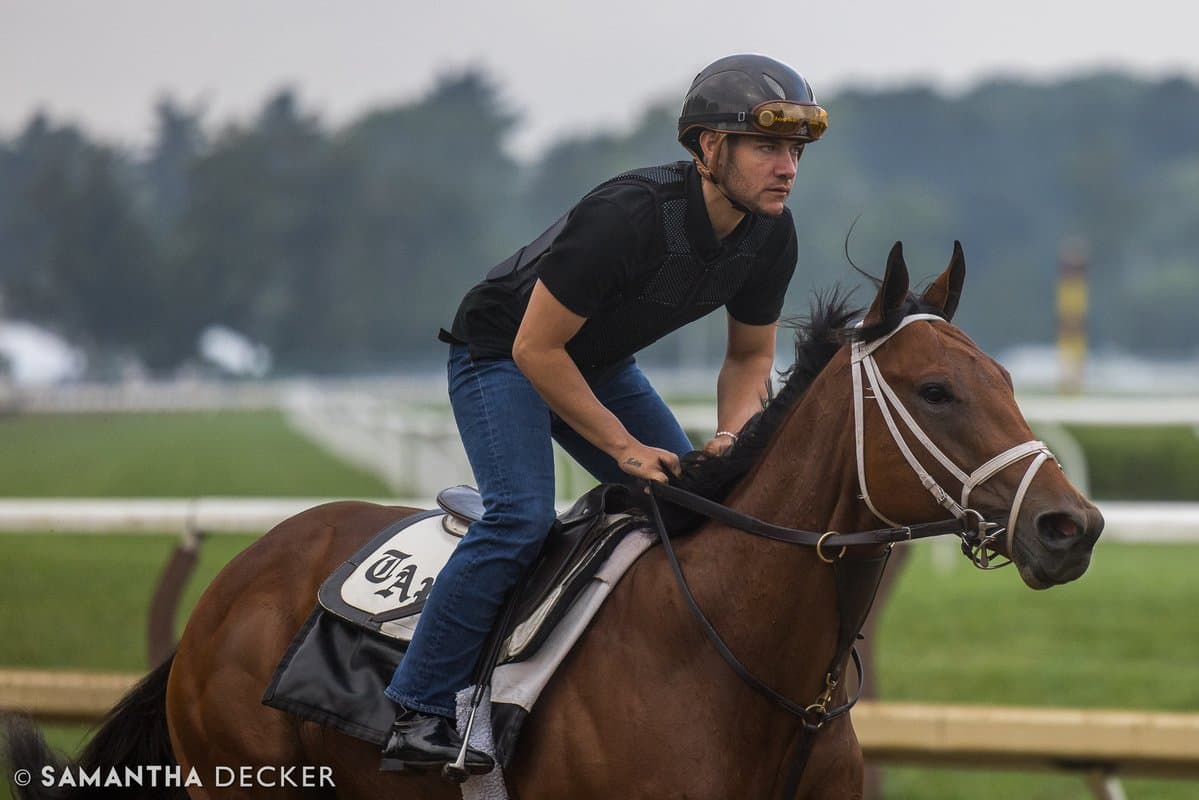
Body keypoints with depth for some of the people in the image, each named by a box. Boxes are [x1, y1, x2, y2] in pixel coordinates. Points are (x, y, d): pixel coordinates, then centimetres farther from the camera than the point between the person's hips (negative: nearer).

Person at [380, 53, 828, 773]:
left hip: (602, 364, 8)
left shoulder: (772, 237, -13)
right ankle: (418, 715, -22)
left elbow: (751, 354, 3)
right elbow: (535, 349, -29)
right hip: (501, 355, -8)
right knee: (523, 516, -25)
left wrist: (731, 435, -17)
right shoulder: (627, 215, -36)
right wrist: (624, 447, -25)